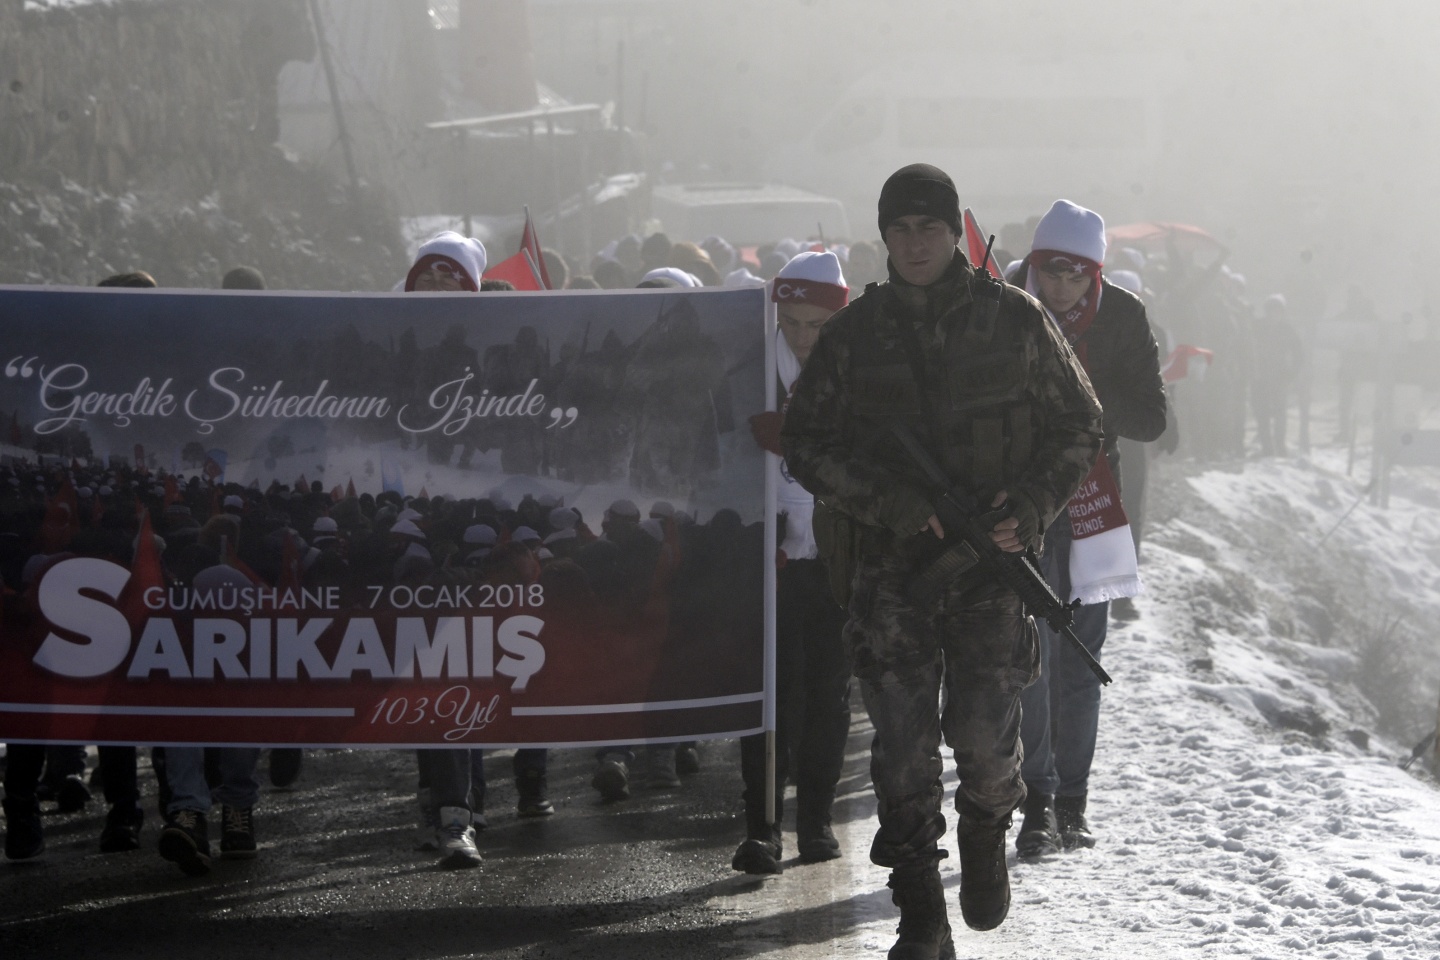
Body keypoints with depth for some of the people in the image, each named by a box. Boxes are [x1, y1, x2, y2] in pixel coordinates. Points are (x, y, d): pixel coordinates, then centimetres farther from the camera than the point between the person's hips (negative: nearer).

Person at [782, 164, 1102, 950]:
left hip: (992, 560, -1)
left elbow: (1078, 424, 8)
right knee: (903, 748, -2)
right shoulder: (853, 334, 4)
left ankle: (986, 834, 24)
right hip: (891, 563, 1)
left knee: (983, 732, -9)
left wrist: (1033, 506, -9)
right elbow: (806, 446, 2)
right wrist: (899, 505, -12)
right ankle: (921, 920, 8)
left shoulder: (1012, 319, 2)